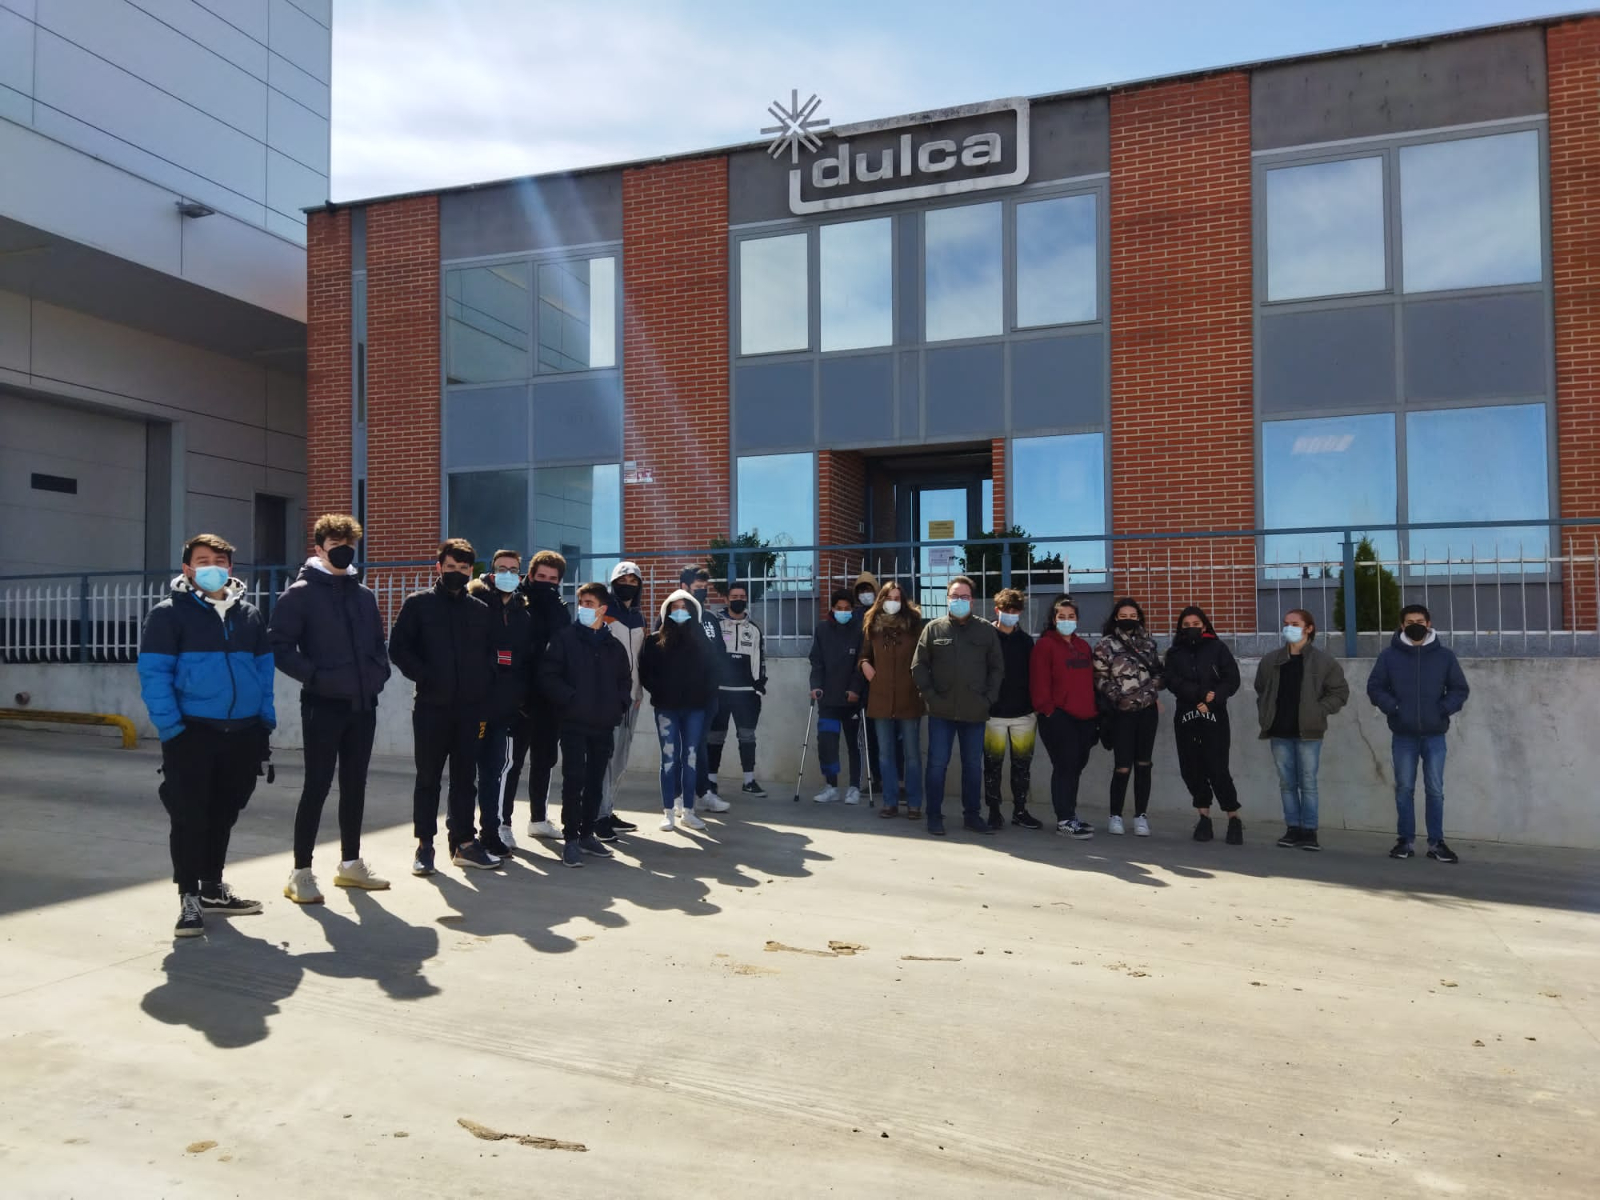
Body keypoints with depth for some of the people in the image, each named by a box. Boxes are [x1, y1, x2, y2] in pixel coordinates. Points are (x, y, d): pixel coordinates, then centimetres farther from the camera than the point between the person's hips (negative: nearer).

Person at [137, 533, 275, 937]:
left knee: (223, 813, 15)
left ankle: (212, 888, 28)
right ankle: (189, 897, 10)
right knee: (190, 816, -2)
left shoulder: (249, 615, 12)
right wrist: (171, 728, -17)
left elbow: (265, 669, 13)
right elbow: (153, 675, -10)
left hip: (243, 733, 5)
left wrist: (266, 722, 5)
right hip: (193, 732, -5)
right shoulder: (170, 613, -4)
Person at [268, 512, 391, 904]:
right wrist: (313, 675, -17)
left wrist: (380, 672, 4)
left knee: (355, 785, 12)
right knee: (317, 786, -2)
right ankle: (301, 872, 7)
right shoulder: (300, 593, -5)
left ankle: (351, 863, 23)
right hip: (323, 705, -6)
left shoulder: (364, 595, 13)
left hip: (363, 705, 6)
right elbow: (279, 645, -10)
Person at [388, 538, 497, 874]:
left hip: (469, 707, 3)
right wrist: (424, 676, -13)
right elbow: (398, 647, -3)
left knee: (465, 777, 8)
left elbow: (490, 654, 14)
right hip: (431, 706, -2)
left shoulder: (480, 610, 10)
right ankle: (425, 845, 13)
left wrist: (483, 688, 1)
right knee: (428, 777, 5)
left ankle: (464, 841, 16)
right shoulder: (418, 603, 2)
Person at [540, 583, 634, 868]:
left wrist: (620, 703, 6)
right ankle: (570, 839, 0)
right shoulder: (565, 638, -1)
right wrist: (569, 699, -15)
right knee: (574, 779, -8)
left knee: (596, 781, 10)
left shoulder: (614, 646, 12)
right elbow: (548, 675, -7)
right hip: (574, 723, -4)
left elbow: (625, 679, 22)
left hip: (604, 725, 4)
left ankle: (587, 834, 21)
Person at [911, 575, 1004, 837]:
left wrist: (989, 698, -2)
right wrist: (930, 695, -6)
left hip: (975, 712, 1)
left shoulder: (986, 630, 5)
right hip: (941, 711, -1)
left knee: (973, 765, 9)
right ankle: (934, 815, 13)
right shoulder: (933, 628, 4)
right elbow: (918, 665, 3)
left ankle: (971, 815, 21)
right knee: (937, 763, 2)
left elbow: (997, 667, 7)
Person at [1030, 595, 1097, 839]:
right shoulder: (1045, 645, -4)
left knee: (1076, 766, 12)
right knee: (1065, 766, -7)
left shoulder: (1083, 647, 18)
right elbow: (1039, 682, -9)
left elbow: (1090, 682, 20)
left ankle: (1069, 814, 23)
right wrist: (1048, 709, -13)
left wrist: (1095, 712, 15)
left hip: (1085, 718, 7)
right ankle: (1064, 819, 0)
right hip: (1058, 717, -7)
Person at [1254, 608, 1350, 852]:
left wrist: (1317, 712, -7)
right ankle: (1292, 828, 14)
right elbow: (1261, 691, 20)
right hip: (1280, 732, 4)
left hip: (1308, 732, -3)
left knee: (1308, 783, -2)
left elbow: (1340, 693, 2)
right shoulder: (1270, 660, 9)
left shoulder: (1323, 661, -1)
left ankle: (1309, 831, 4)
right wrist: (1265, 716, 8)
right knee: (1286, 783, 7)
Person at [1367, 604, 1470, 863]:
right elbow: (1374, 687, 4)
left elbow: (1460, 689, 7)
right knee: (1404, 789, 6)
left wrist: (1444, 709, -10)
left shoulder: (1445, 655, 4)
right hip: (1403, 735, 0)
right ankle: (1405, 841, 14)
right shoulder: (1389, 655, 1)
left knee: (1435, 790, 3)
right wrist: (1392, 707, -12)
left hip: (1434, 735, 0)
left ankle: (1436, 843, 11)